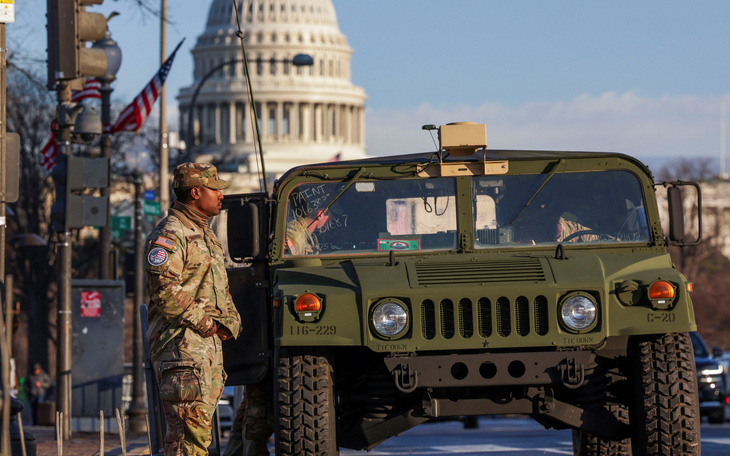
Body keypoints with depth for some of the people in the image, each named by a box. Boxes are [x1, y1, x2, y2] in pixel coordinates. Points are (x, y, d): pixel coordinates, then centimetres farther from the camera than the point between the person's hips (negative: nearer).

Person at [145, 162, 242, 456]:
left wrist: (229, 322, 7)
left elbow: (221, 289, 25)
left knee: (201, 426, 10)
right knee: (190, 427, -15)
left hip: (210, 343, 10)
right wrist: (204, 322, -15)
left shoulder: (206, 235, 21)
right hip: (183, 344, -10)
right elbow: (165, 291, -21)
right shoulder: (169, 236, -11)